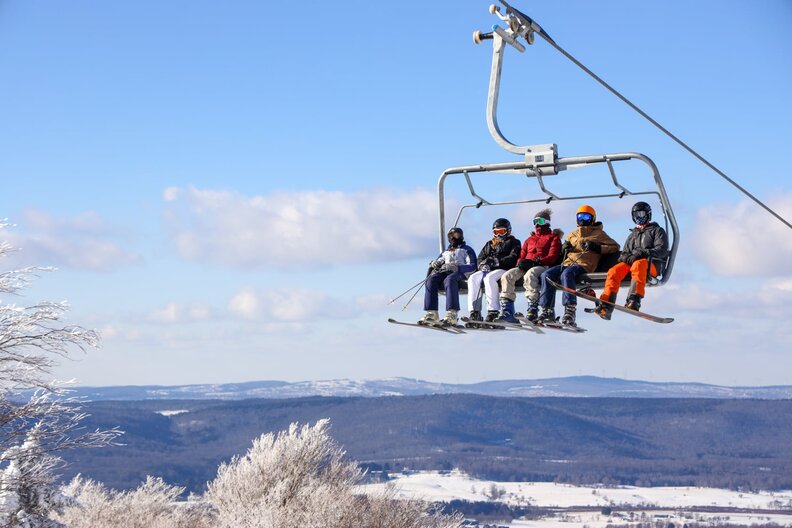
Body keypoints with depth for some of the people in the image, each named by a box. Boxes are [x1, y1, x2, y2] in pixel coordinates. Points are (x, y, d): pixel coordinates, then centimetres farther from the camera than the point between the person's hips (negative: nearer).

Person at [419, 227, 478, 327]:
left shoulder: (467, 249, 19)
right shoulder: (445, 252, 36)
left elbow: (472, 267, 1)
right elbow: (436, 263, 27)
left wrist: (457, 268, -15)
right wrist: (434, 264, 0)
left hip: (461, 274, -5)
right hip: (444, 273, 5)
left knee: (449, 280, -40)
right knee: (431, 280, -29)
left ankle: (452, 315, -53)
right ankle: (431, 314, -37)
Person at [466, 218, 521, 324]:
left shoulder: (513, 242, 12)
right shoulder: (490, 244, 30)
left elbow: (513, 258, -5)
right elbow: (480, 258, 22)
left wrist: (497, 261, -16)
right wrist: (483, 264, -3)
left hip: (504, 270, -6)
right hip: (488, 270, 6)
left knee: (489, 278, -37)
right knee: (473, 278, -24)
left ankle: (493, 312, -41)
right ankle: (474, 312, -32)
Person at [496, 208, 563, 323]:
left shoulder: (553, 237, 13)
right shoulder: (529, 239, 31)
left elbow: (553, 257, -2)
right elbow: (522, 256, 25)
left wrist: (535, 262, -17)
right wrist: (521, 263, -3)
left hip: (543, 266, -6)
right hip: (525, 267, 6)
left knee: (529, 275, -41)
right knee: (507, 276, -23)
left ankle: (532, 311, -45)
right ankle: (506, 311, -31)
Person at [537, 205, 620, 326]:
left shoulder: (598, 233, 12)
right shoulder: (573, 234, 28)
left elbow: (615, 247, 5)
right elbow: (563, 249, 38)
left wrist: (596, 248, -8)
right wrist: (565, 247, 12)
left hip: (584, 265, -6)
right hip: (568, 263, 6)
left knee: (566, 274, -38)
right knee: (547, 274, -19)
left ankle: (570, 310, -45)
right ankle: (547, 311, -22)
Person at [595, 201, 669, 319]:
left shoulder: (657, 231, 18)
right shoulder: (632, 234, 34)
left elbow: (662, 250, 1)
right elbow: (624, 253, 27)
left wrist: (643, 253, -15)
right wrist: (626, 257, 0)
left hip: (650, 265, -4)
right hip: (630, 261, 4)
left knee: (638, 265, -41)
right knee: (614, 271, -28)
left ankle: (635, 300, -57)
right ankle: (606, 306, -44)